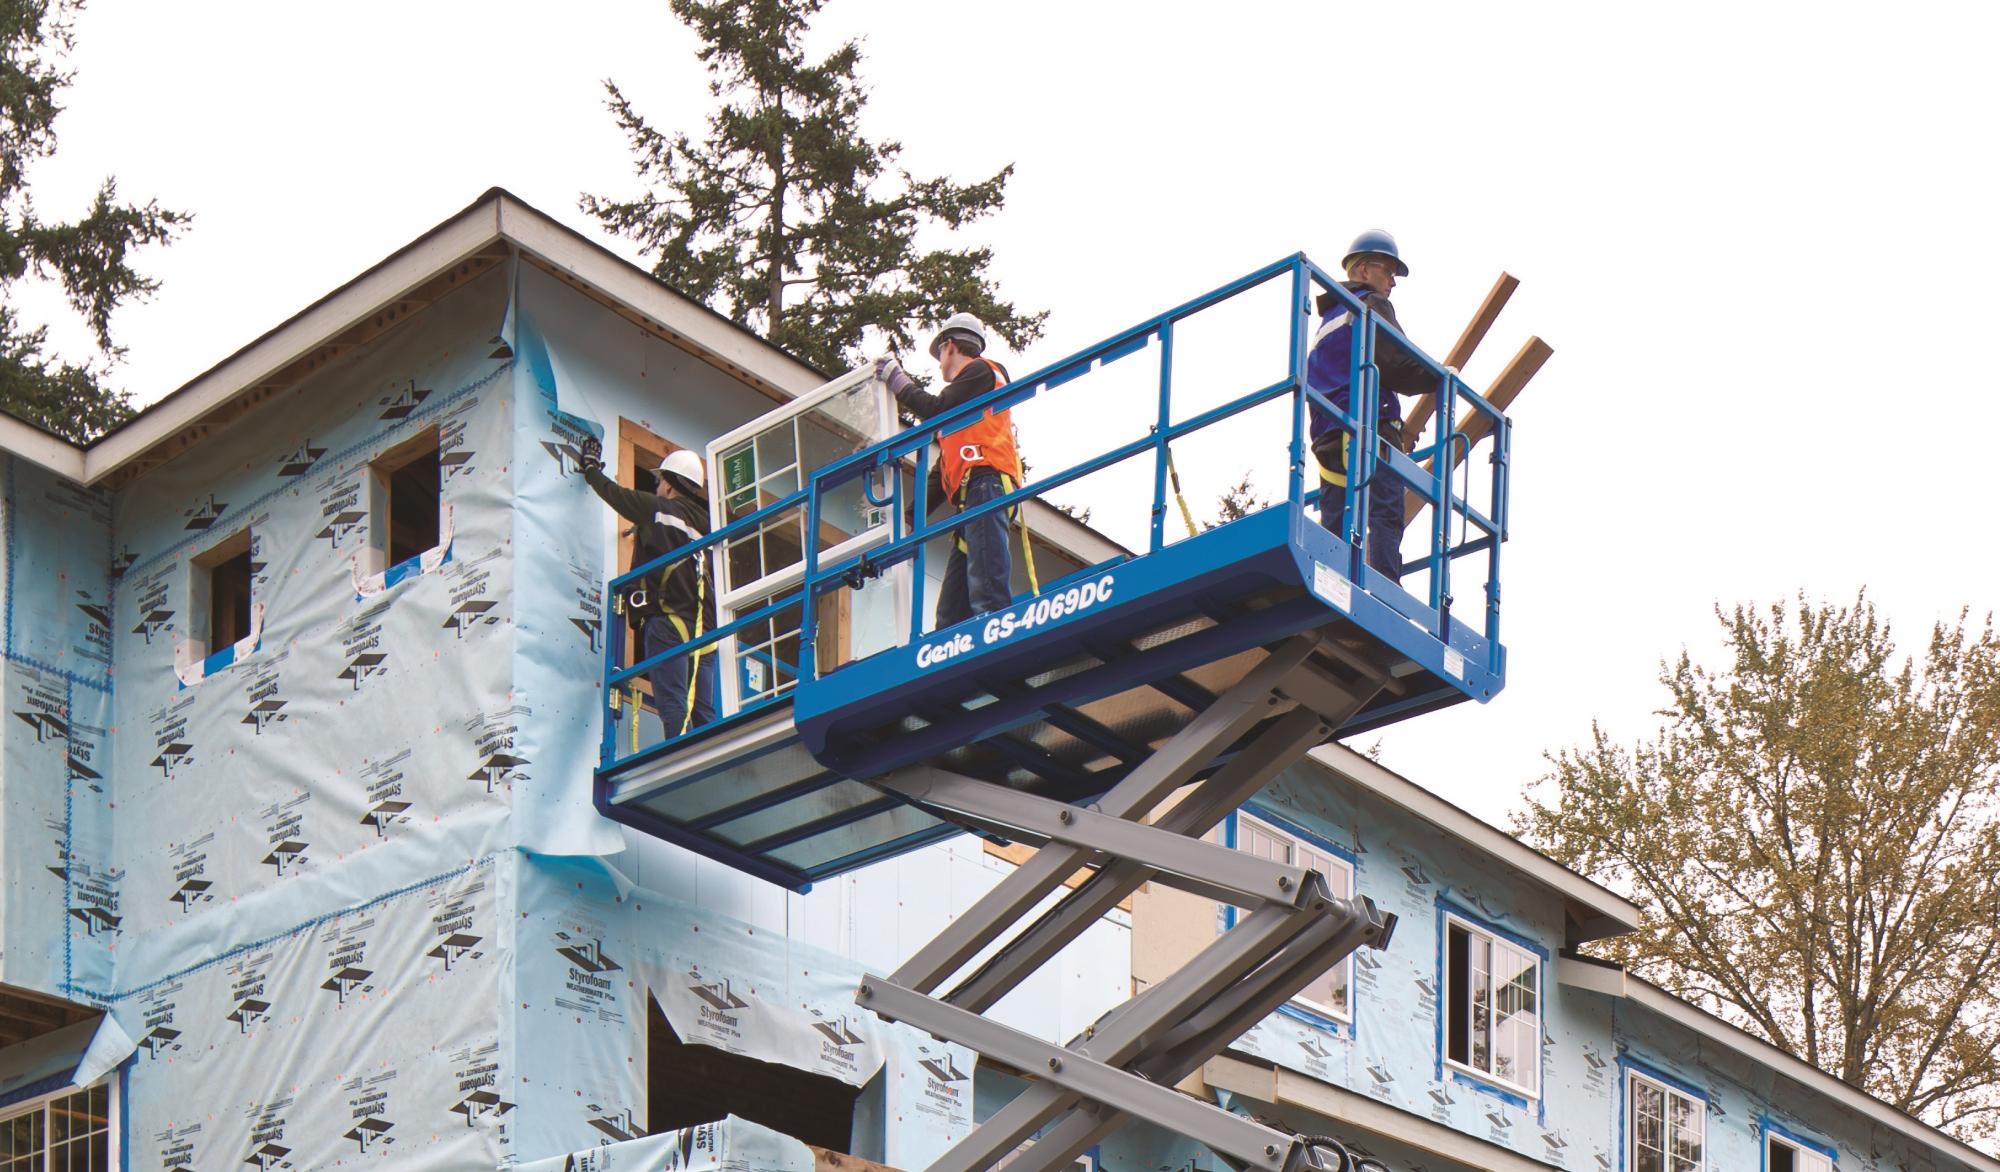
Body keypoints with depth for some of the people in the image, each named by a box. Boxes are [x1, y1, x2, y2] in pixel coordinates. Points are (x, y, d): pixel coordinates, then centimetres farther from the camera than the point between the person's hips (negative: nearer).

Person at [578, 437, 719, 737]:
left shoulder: (659, 509, 4)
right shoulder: (704, 523, 22)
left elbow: (617, 495, 16)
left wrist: (591, 468, 34)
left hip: (668, 618, -7)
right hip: (705, 626, 7)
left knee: (673, 705, -15)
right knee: (704, 711, 2)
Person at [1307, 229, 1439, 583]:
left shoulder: (1327, 319, 30)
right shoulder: (1371, 305, 3)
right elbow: (1398, 368, -10)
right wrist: (1441, 378, 4)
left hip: (1329, 441, 8)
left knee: (1335, 528, 2)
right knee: (1383, 520, -17)